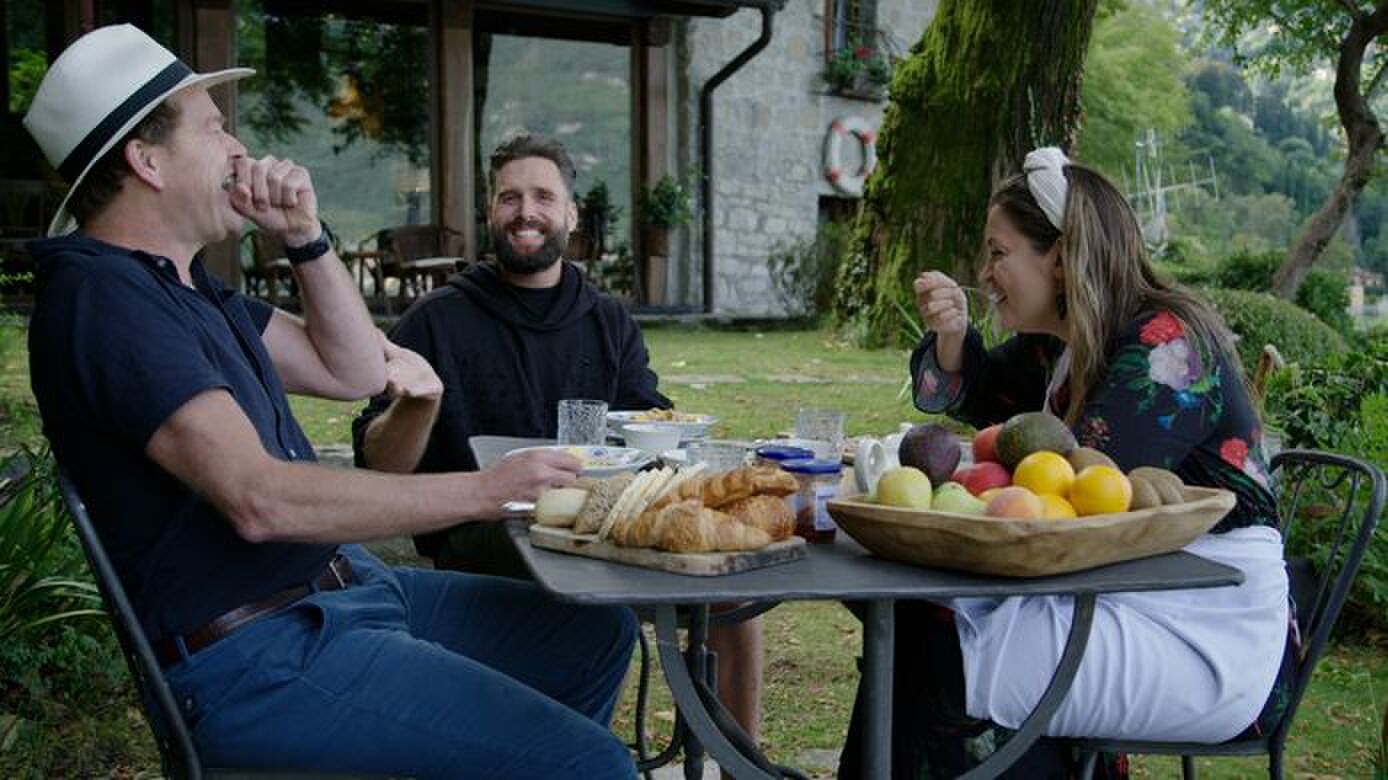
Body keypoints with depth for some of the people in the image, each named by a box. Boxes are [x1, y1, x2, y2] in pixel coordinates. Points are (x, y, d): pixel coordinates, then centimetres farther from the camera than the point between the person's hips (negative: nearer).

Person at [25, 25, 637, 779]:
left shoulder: (180, 283, 14)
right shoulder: (101, 295, -19)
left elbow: (356, 371, 15)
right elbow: (257, 499, -29)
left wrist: (304, 236, 2)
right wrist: (488, 489, -27)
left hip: (338, 585, 10)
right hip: (259, 658, -10)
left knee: (597, 634, 16)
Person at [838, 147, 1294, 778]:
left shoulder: (1167, 342, -17)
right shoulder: (1054, 344, 9)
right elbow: (979, 400, 25)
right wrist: (952, 334, 2)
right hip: (1121, 594, 8)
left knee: (953, 666, -19)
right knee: (923, 625, -8)